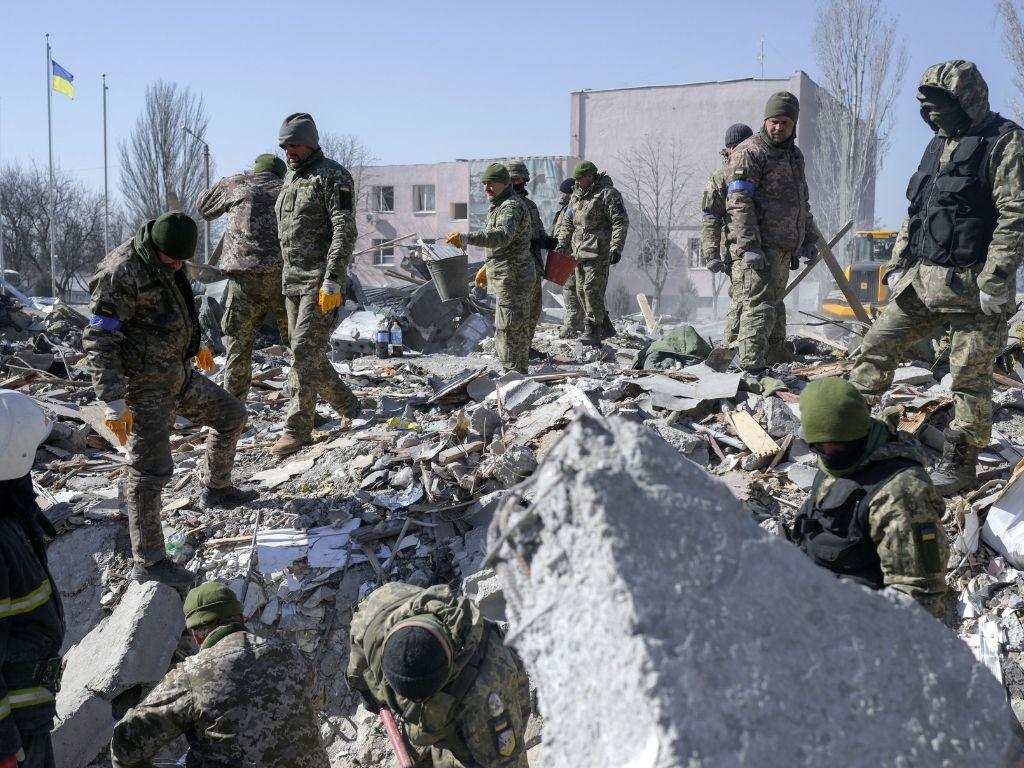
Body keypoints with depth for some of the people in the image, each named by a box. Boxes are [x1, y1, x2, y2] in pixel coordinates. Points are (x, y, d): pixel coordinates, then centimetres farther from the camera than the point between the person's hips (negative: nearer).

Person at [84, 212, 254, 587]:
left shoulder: (164, 263, 5)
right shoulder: (121, 273, -23)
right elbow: (99, 342, -24)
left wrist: (194, 345, 34)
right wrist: (114, 404, -27)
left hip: (180, 375, 9)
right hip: (146, 388, -9)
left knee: (231, 415, 21)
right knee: (149, 473, -6)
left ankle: (216, 489, 42)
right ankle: (148, 562, 2)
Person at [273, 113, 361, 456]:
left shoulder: (332, 176, -8)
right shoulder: (290, 177, 18)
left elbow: (345, 231, -16)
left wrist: (332, 281, -22)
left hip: (321, 279, -9)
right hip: (292, 279, 9)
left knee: (304, 352, -12)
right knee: (307, 353, 11)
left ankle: (297, 429, -6)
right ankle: (350, 409, 24)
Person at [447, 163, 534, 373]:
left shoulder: (511, 207, -18)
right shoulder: (499, 206, 17)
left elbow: (501, 236, -37)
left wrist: (465, 238, -45)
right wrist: (487, 267, 28)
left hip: (511, 278, -11)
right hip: (513, 276, 11)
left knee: (508, 328, -9)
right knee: (519, 328, 18)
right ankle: (521, 370, 27)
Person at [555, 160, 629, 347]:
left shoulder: (607, 194, -8)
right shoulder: (576, 195, 16)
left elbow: (621, 222, -11)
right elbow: (567, 221, 24)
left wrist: (616, 248, -18)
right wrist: (563, 243, 11)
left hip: (599, 252, -8)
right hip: (579, 251, 8)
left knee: (592, 289, -12)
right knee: (581, 291, 10)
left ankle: (593, 332, -6)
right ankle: (605, 327, 22)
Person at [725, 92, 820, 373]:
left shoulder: (794, 155, 21)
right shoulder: (749, 152, -7)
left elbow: (802, 202, 31)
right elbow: (738, 203, -16)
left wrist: (809, 238, 24)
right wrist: (749, 246, -24)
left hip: (783, 247, 9)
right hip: (758, 247, -9)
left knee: (775, 304, 17)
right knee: (759, 305, -15)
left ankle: (777, 356, 26)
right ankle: (752, 366, -18)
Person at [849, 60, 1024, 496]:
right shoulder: (939, 145, 16)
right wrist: (898, 264, 14)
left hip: (971, 284, -8)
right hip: (923, 279, 8)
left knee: (970, 376, 0)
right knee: (878, 344, 7)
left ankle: (960, 463, 10)